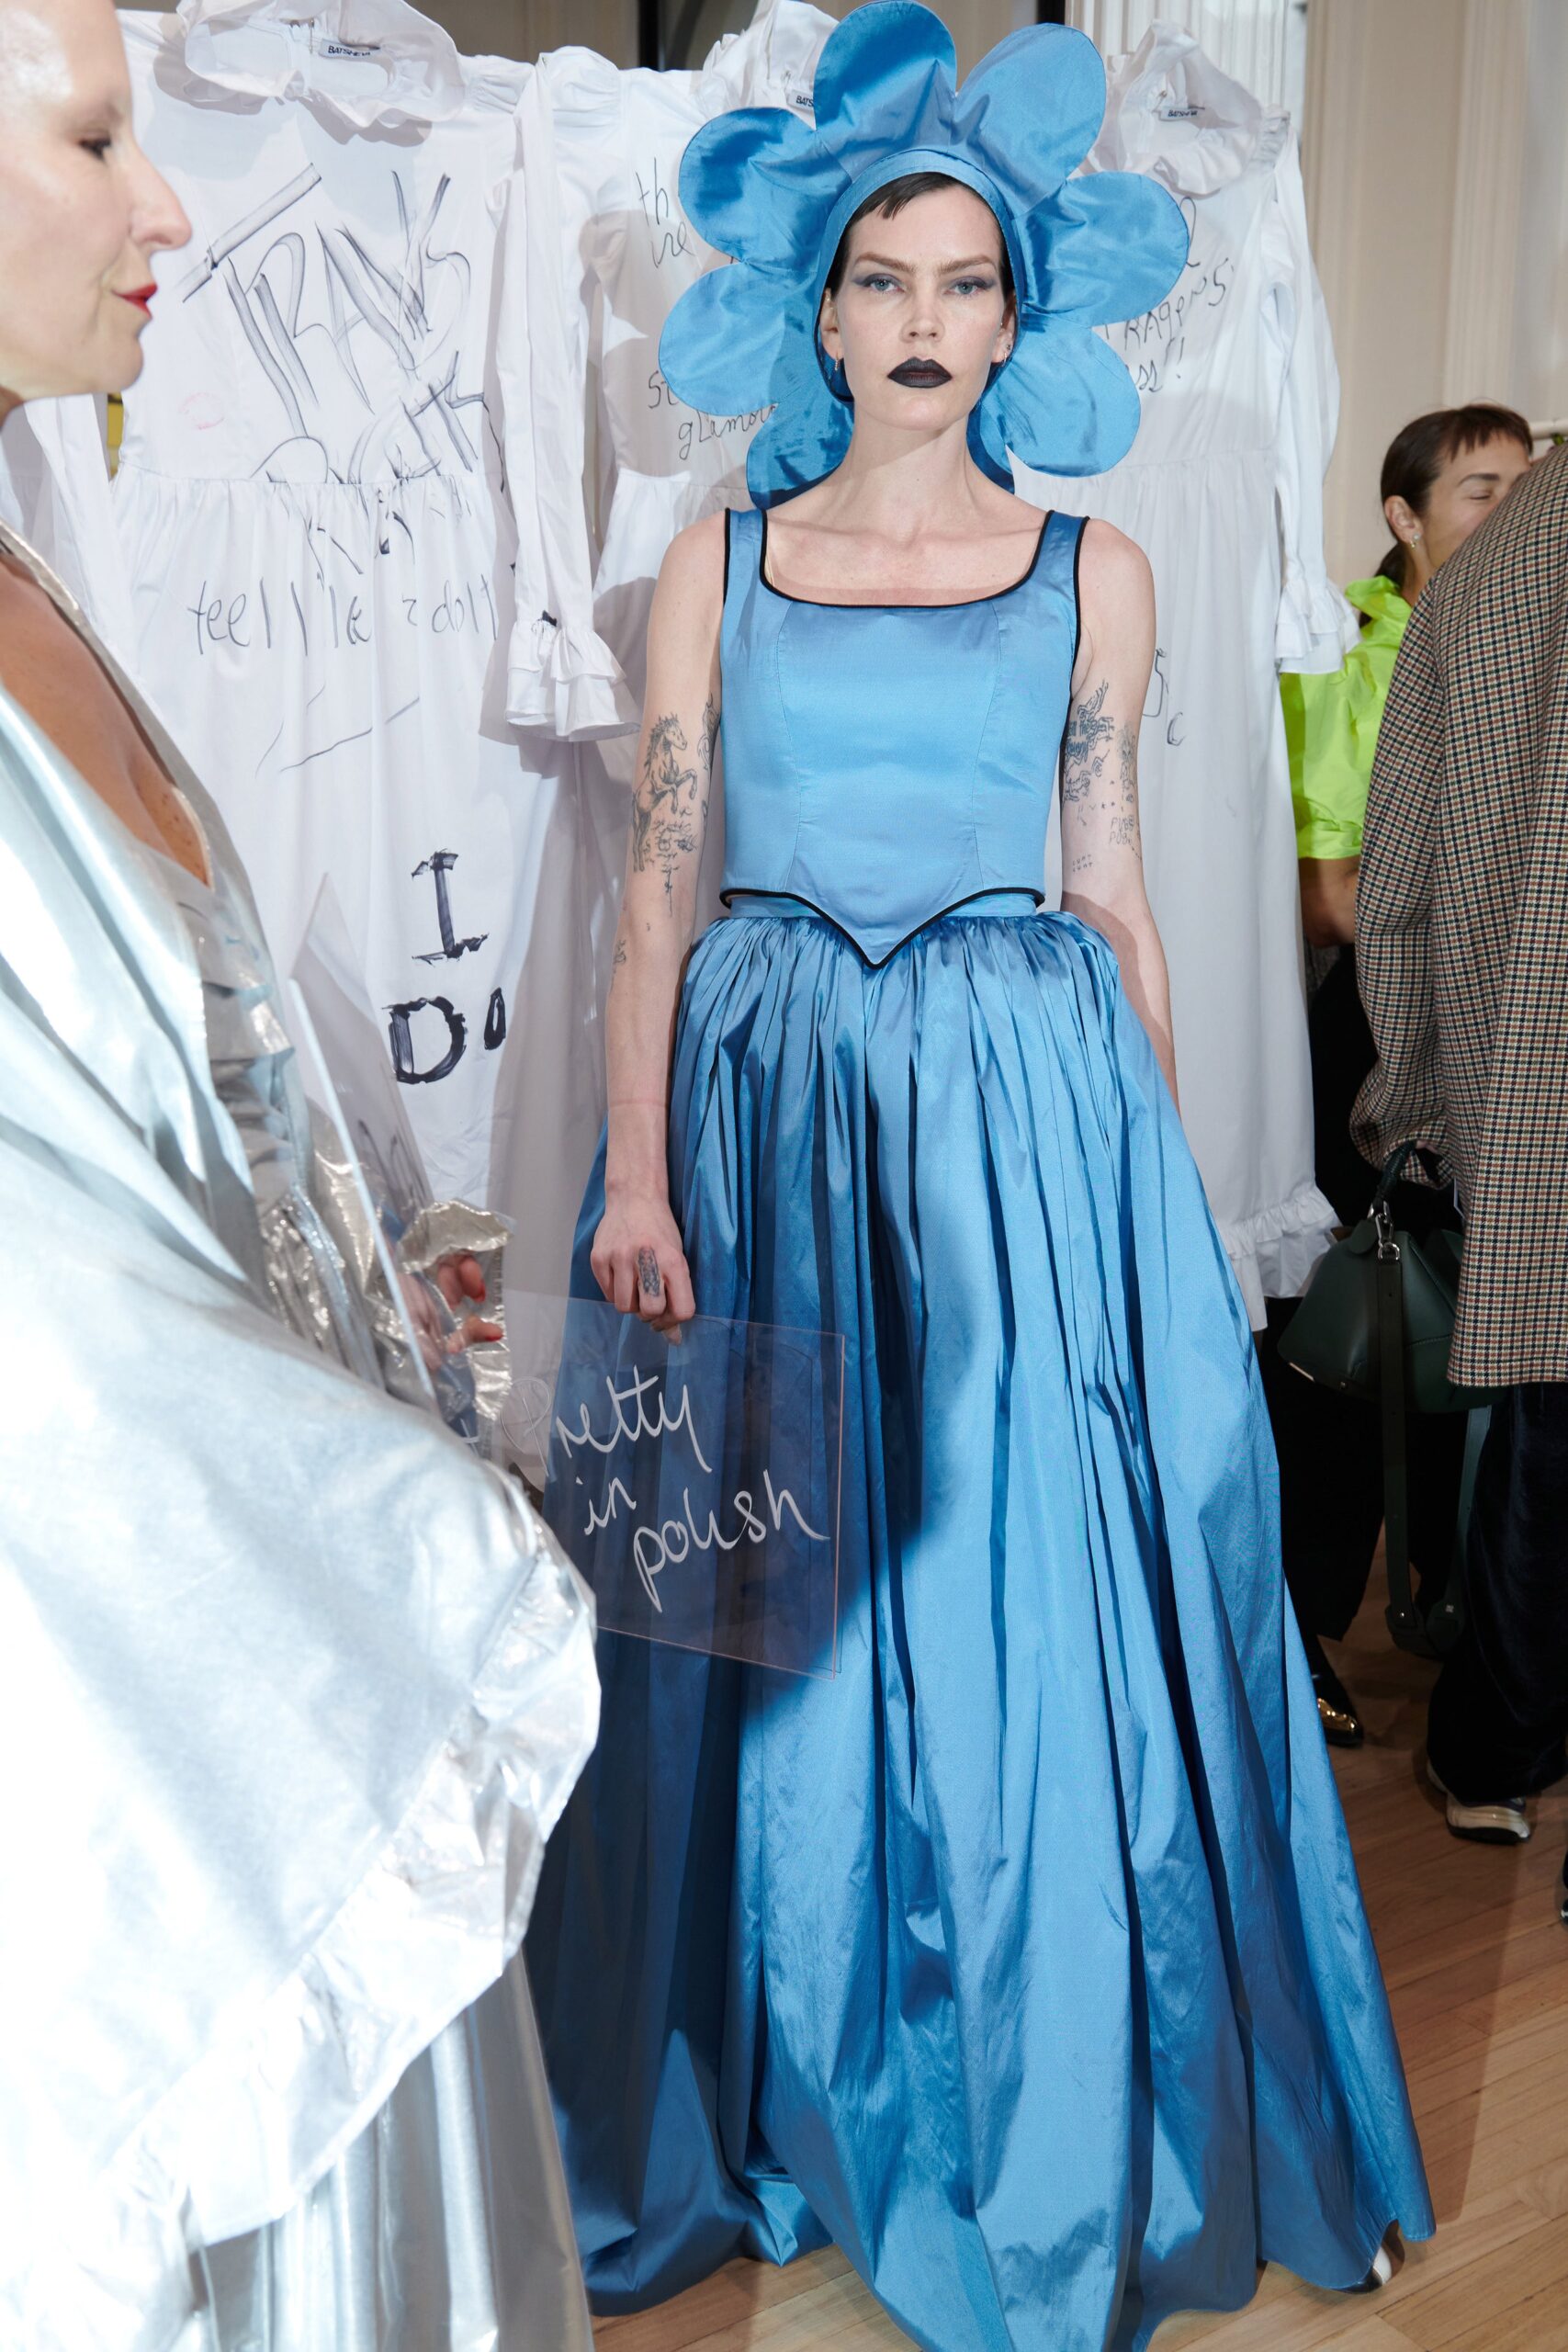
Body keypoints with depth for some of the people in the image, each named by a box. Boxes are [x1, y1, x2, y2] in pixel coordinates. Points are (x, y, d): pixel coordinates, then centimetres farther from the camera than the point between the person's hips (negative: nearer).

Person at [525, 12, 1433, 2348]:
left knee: (1029, 1616, 2)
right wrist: (637, 1176, -8)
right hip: (766, 1100, 1)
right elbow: (657, 885, 2)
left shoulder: (1089, 572, 8)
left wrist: (1157, 1170, 5)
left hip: (1025, 1112, 0)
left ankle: (1037, 2150, 22)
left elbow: (1115, 896, 9)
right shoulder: (721, 560, 8)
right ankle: (769, 2093, 28)